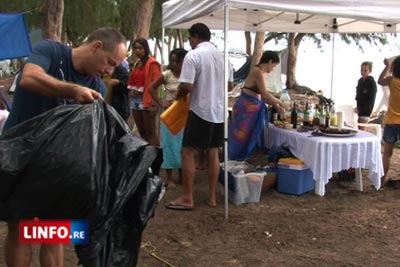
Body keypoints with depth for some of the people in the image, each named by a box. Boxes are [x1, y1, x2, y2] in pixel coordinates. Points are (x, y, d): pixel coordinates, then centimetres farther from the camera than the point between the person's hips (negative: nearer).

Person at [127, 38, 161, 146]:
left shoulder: (152, 63, -7)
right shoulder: (136, 64, 17)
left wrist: (154, 103, -22)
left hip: (147, 101, -8)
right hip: (135, 100, 8)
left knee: (151, 132, -6)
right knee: (142, 132, 13)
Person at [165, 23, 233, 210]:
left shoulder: (193, 55, -11)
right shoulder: (222, 56, 10)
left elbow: (187, 86, -17)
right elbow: (230, 85, 15)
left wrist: (178, 96, 2)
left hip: (200, 110, -7)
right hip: (219, 111, 7)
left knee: (188, 152, 1)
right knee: (213, 153, 12)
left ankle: (187, 198, 4)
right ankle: (212, 197, 16)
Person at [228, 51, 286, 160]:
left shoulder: (260, 72, 14)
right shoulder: (258, 72, -16)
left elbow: (262, 95, 16)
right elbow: (265, 94, -17)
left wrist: (275, 106, 12)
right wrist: (279, 102, -4)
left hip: (252, 106, 9)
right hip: (246, 106, -9)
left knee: (250, 136, 15)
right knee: (242, 136, 0)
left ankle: (241, 160, 24)